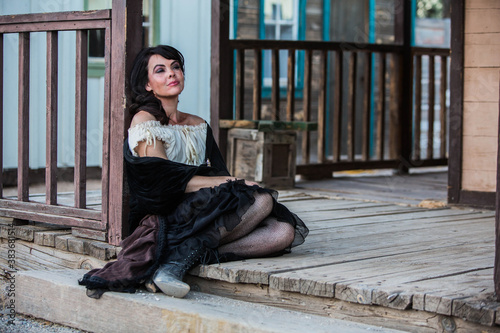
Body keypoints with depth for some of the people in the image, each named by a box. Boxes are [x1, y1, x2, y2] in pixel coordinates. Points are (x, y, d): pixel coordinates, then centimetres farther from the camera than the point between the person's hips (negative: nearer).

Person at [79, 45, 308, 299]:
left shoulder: (198, 126, 20)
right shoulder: (145, 121, -1)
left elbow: (215, 173, 13)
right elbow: (165, 180, -12)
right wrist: (235, 182, -13)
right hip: (166, 218, -7)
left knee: (284, 231, -15)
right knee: (261, 199, -24)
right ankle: (177, 262, -30)